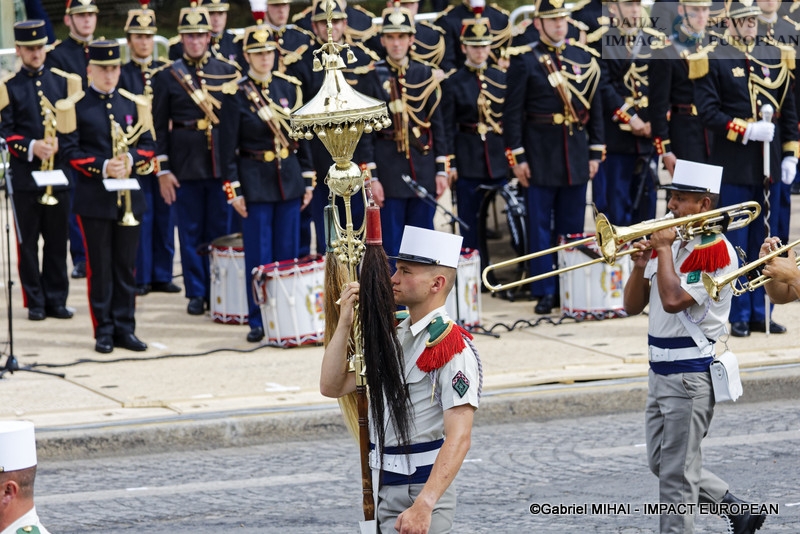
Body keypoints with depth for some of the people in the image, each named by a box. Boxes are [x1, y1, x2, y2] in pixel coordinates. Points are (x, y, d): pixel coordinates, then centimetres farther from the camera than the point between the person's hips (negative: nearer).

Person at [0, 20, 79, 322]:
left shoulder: (64, 81, 8)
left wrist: (60, 143, -12)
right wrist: (30, 147, -20)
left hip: (58, 171, 2)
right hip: (25, 173, -2)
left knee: (57, 239, 5)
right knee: (28, 240, 1)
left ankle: (56, 299, 12)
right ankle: (35, 302, 7)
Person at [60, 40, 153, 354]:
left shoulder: (133, 104, 10)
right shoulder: (76, 106, -1)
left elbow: (148, 145, 9)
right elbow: (70, 151, -6)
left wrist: (131, 159, -12)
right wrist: (103, 167, -18)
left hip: (129, 196, 3)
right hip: (94, 198, -3)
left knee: (126, 266, 6)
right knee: (99, 267, 1)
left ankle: (125, 328, 12)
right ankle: (104, 331, 6)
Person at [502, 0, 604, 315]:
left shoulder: (584, 58, 8)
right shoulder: (525, 61, -4)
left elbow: (595, 108, 11)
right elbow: (512, 112, -5)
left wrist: (595, 153, 6)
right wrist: (517, 156, -10)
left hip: (576, 155, 4)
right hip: (540, 155, -4)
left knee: (573, 227, 10)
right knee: (540, 226, 1)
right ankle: (545, 291, 7)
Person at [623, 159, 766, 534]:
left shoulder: (717, 251, -13)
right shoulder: (669, 241, 11)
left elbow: (674, 301, -26)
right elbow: (632, 306, 10)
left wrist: (664, 249, -16)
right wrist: (640, 264, -6)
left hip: (691, 374, -9)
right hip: (660, 372, 9)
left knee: (677, 474, -5)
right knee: (661, 464, 16)